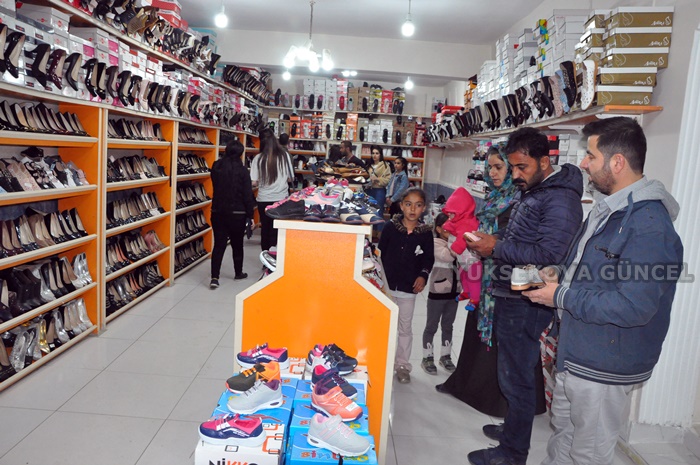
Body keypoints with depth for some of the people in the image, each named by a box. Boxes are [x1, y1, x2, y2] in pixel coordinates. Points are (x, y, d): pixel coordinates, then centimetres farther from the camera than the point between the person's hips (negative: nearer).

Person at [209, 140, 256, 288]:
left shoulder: (216, 167, 1)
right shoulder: (242, 170, -12)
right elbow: (247, 195, -11)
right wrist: (250, 215, -4)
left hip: (218, 212, 3)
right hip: (237, 213, -3)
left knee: (219, 244, 3)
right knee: (237, 244, 13)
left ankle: (214, 277, -6)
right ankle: (238, 273, 29)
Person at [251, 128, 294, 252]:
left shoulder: (258, 158, -6)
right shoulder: (284, 155, -4)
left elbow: (254, 182, -6)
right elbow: (290, 178, 3)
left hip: (264, 199, 0)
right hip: (281, 199, 0)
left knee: (265, 230, 14)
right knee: (278, 231, 7)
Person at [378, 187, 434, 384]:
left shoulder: (426, 233, -4)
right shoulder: (390, 227, -6)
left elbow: (428, 258, 3)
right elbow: (380, 252, -1)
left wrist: (423, 275, -13)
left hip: (409, 287, 1)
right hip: (387, 285, 0)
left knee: (405, 327, 12)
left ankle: (402, 364, 26)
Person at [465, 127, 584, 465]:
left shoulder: (560, 199, -17)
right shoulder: (531, 191, 13)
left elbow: (550, 253, -27)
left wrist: (498, 248, -20)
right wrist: (489, 242, 5)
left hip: (526, 304, -9)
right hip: (511, 297, 9)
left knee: (516, 377, 3)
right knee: (512, 372, 21)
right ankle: (513, 428, 40)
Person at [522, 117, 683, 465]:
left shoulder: (649, 225, -26)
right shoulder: (608, 208, 8)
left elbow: (633, 306, -31)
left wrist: (561, 298, -22)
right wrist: (559, 280, 2)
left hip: (604, 367, -9)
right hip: (575, 353, 9)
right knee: (562, 428, 26)